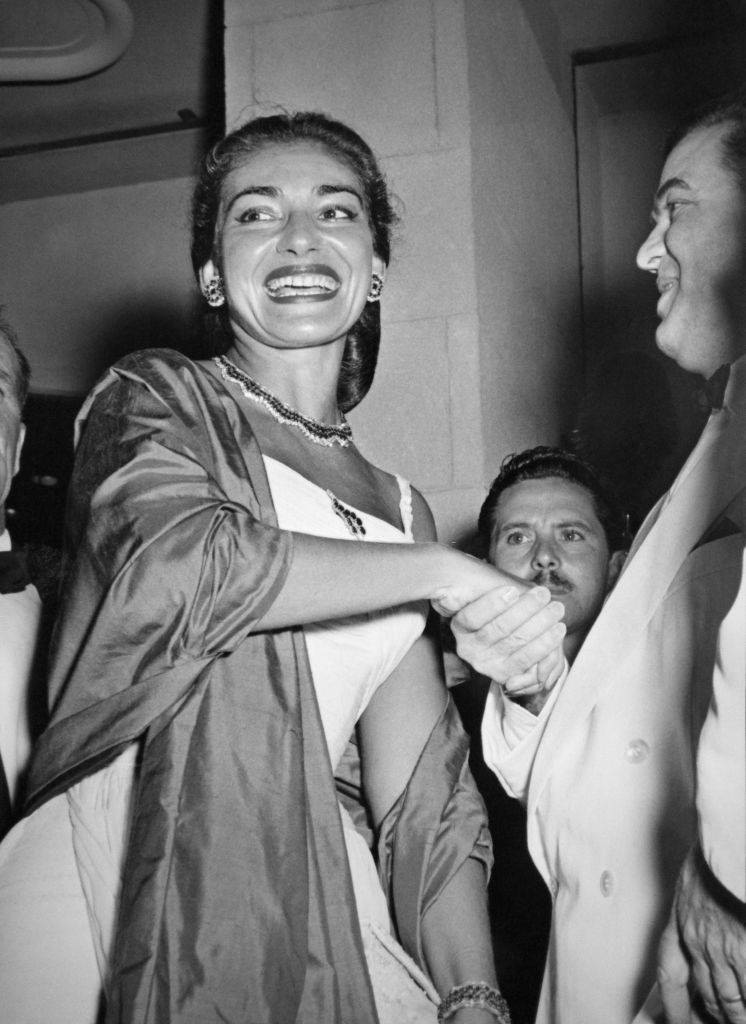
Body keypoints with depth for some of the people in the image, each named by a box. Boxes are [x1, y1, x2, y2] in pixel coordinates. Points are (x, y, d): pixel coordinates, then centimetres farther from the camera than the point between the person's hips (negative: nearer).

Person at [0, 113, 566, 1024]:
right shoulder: (153, 397, 3)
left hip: (317, 900, 3)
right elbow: (176, 569, -20)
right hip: (121, 876, -3)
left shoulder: (396, 510, 13)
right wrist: (444, 571, -11)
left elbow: (424, 794, 7)